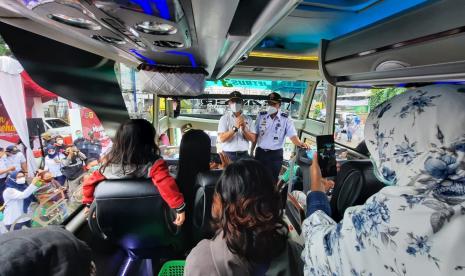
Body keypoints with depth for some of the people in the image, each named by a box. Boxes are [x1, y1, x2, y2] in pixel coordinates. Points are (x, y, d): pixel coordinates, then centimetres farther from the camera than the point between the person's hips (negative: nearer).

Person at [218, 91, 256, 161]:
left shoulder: (248, 119, 7)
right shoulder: (224, 118, -1)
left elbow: (253, 139, 3)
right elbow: (222, 138, -11)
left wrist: (244, 129, -14)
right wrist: (235, 128, -21)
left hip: (244, 155, 3)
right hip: (228, 155, -2)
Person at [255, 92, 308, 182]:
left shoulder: (286, 119, -6)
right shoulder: (261, 116, 0)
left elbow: (293, 135, -13)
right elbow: (255, 135, 5)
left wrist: (300, 143, -34)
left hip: (276, 154, -2)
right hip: (260, 152, 2)